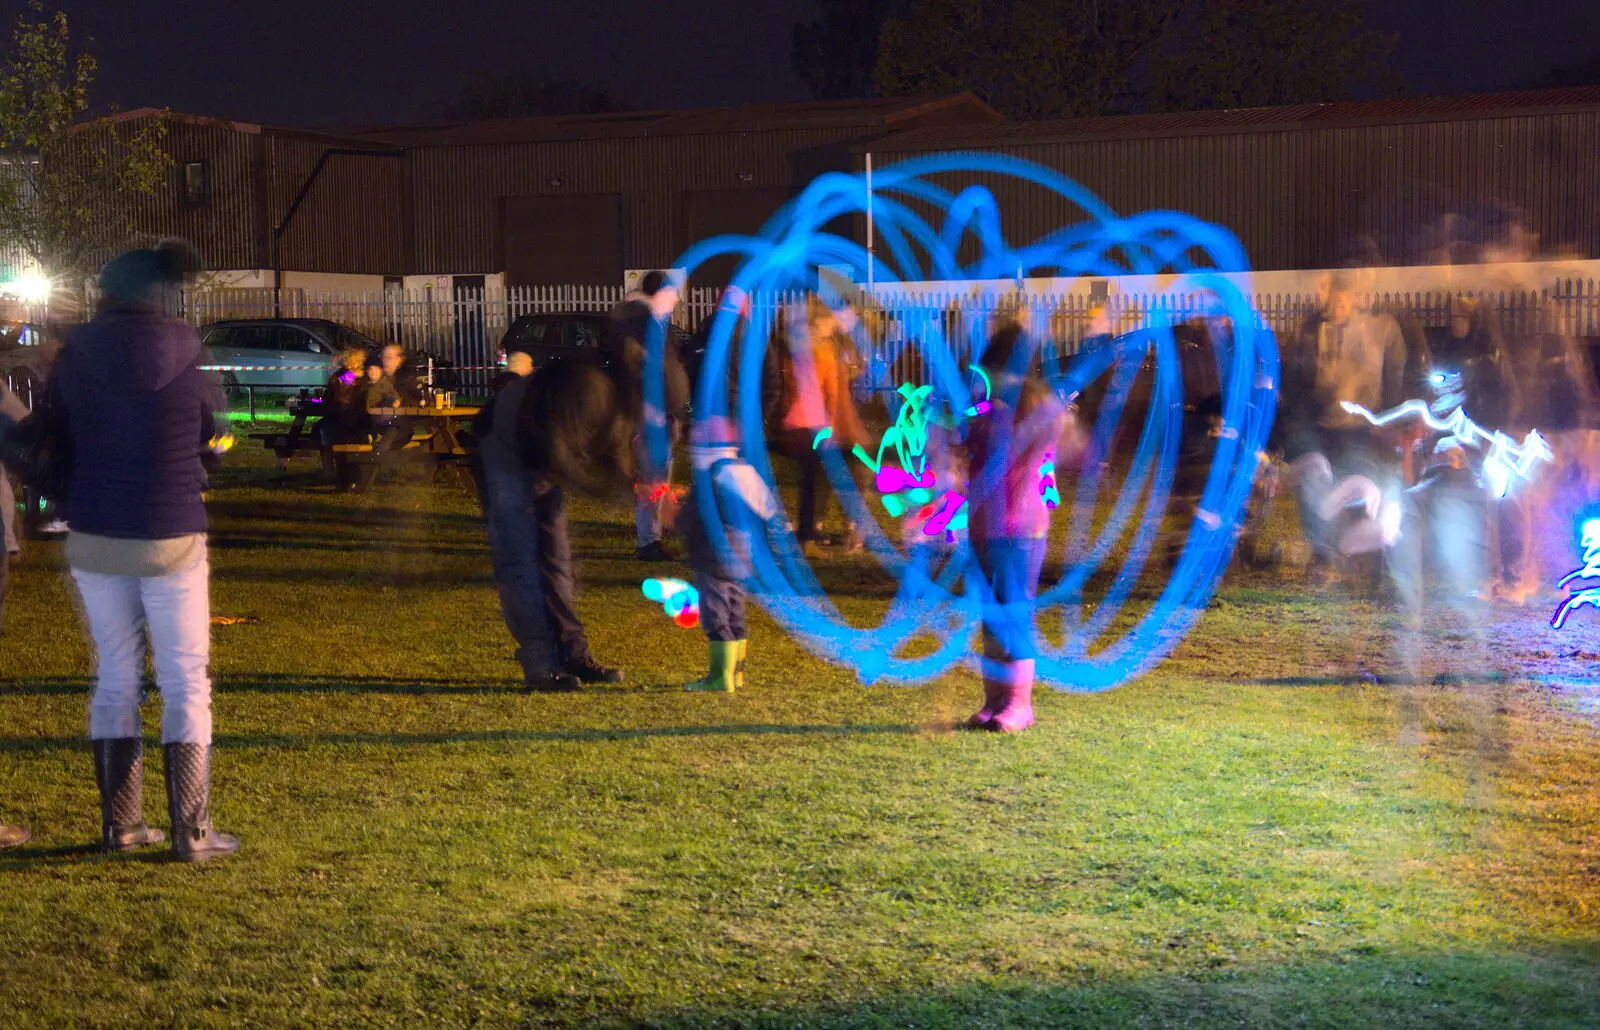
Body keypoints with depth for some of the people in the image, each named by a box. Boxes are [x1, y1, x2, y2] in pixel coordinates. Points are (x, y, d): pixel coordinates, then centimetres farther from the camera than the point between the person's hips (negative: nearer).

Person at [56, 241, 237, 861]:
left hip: (93, 541, 2)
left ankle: (120, 825, 14)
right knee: (185, 684, 3)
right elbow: (211, 434, 8)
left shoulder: (75, 356, -2)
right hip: (171, 540, -2)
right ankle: (191, 832, 1)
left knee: (115, 681, 13)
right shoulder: (185, 355, -6)